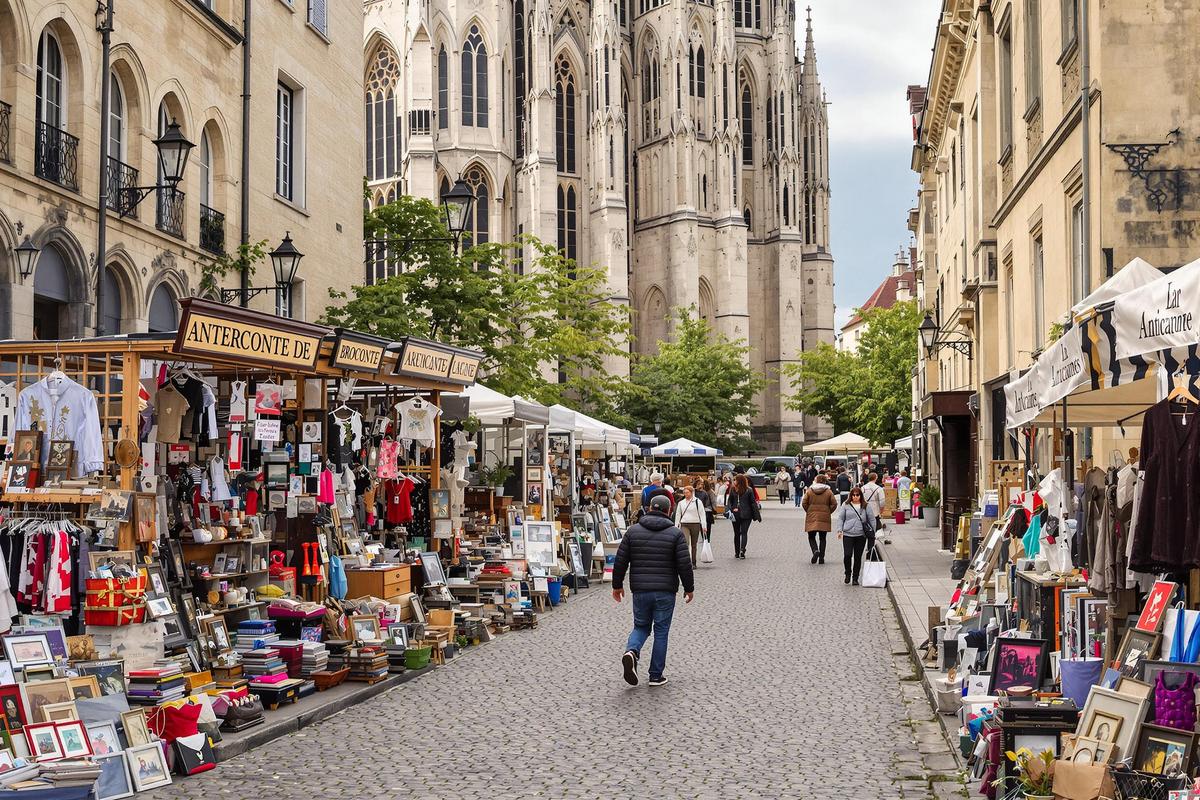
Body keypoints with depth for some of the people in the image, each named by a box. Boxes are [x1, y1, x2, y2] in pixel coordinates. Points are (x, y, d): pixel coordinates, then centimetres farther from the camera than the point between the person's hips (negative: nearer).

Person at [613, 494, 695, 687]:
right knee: (661, 632, 8)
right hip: (665, 592, -2)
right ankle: (656, 676, 10)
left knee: (641, 626, 17)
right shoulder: (675, 534, -3)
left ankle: (631, 651, -12)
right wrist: (689, 588, 5)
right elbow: (684, 565, -6)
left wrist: (617, 585, 14)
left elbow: (620, 561, 3)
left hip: (640, 591, 2)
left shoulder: (633, 530, 3)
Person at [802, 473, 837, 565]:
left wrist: (808, 511, 10)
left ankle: (815, 551, -20)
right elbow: (834, 504, -3)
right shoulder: (828, 491, 0)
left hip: (812, 517, -1)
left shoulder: (809, 491, 0)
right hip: (824, 518, 1)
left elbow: (804, 503, -3)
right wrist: (828, 512, 9)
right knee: (822, 538, 9)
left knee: (811, 537, 7)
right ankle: (821, 558, 7)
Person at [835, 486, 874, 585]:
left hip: (861, 535, 1)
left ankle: (855, 578, 14)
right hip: (847, 534, -1)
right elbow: (840, 518, 8)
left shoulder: (865, 506, 8)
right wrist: (840, 530, -1)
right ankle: (848, 573, 14)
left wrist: (873, 532, 6)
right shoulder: (845, 505, 7)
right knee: (847, 555, -11)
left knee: (858, 557, 4)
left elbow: (871, 520, 11)